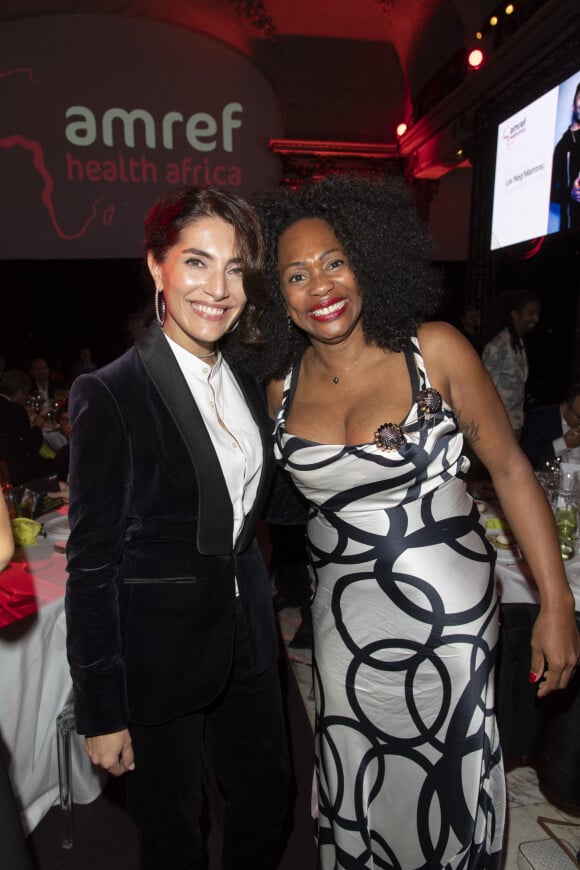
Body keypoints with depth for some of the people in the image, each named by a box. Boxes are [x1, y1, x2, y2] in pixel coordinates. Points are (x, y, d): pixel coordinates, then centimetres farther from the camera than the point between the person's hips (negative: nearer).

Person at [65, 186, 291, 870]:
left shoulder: (247, 387, 3)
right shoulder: (109, 395, -18)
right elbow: (91, 562, -15)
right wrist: (101, 712, -11)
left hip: (246, 642, 6)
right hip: (158, 657, -6)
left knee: (268, 796, 23)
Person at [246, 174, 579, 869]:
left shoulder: (433, 350, -11)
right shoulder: (284, 384, -1)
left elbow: (508, 466, -7)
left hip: (447, 608, -3)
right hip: (345, 618, 3)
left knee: (447, 786, 14)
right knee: (359, 798, 19)